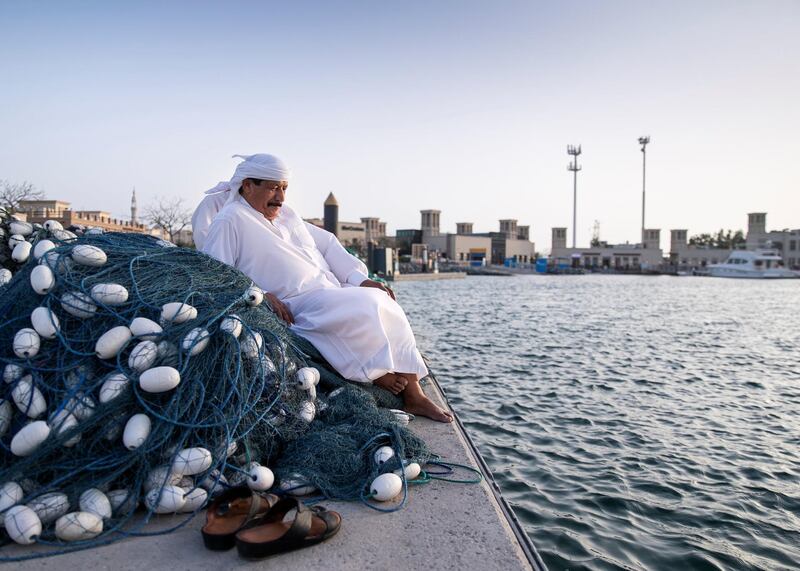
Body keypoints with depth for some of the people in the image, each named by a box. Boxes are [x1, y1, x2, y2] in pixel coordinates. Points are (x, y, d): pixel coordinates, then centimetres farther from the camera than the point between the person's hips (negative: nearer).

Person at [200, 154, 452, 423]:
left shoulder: (286, 214, 24)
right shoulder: (229, 221, 0)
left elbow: (326, 243, 23)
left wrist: (359, 278, 9)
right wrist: (260, 295, -22)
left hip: (333, 291, 8)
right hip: (297, 304, -8)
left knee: (389, 308, -13)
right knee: (365, 307, -30)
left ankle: (413, 395, -12)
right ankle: (375, 374, -8)